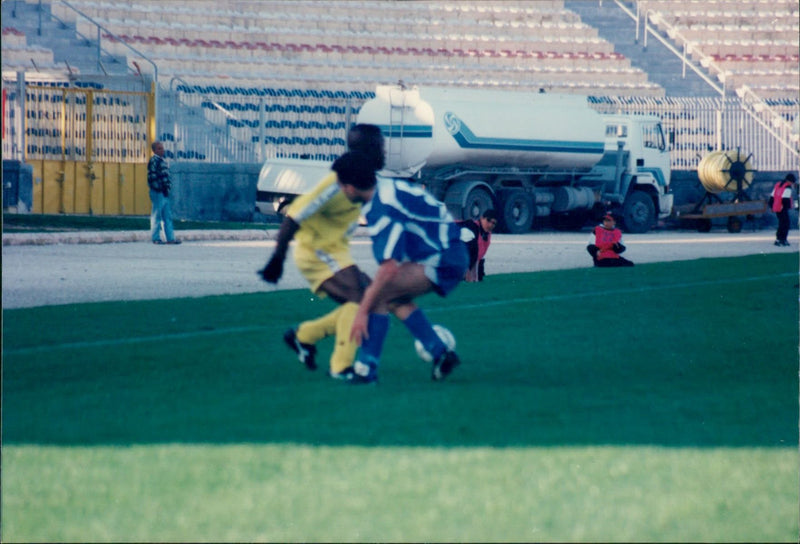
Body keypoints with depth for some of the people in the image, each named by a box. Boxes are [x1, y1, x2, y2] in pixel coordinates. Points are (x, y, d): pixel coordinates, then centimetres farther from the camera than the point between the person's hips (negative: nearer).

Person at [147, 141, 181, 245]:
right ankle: (156, 238, 0)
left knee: (167, 216, 9)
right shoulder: (153, 161, -10)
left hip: (164, 192, 9)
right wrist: (161, 188, -18)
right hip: (157, 192, -9)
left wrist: (167, 187, 17)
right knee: (157, 215, -4)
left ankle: (170, 238, 11)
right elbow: (153, 176, -17)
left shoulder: (162, 160, 18)